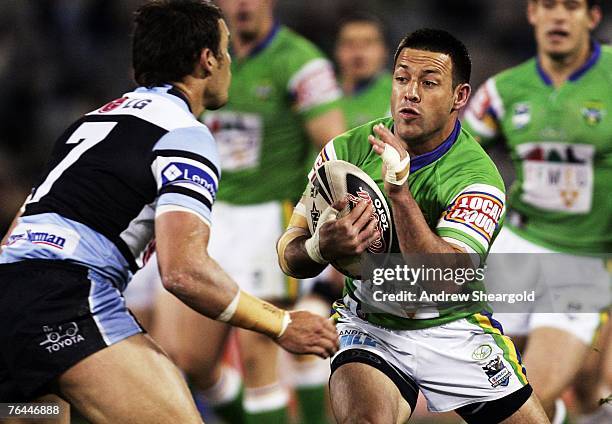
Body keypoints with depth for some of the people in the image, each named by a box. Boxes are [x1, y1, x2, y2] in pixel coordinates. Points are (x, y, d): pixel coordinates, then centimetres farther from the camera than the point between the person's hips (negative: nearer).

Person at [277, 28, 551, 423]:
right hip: (369, 329, -1)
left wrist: (400, 194, -41)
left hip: (456, 330, 1)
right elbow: (289, 253, -6)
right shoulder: (348, 151, -9)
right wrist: (320, 248, -30)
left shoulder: (478, 178, -18)